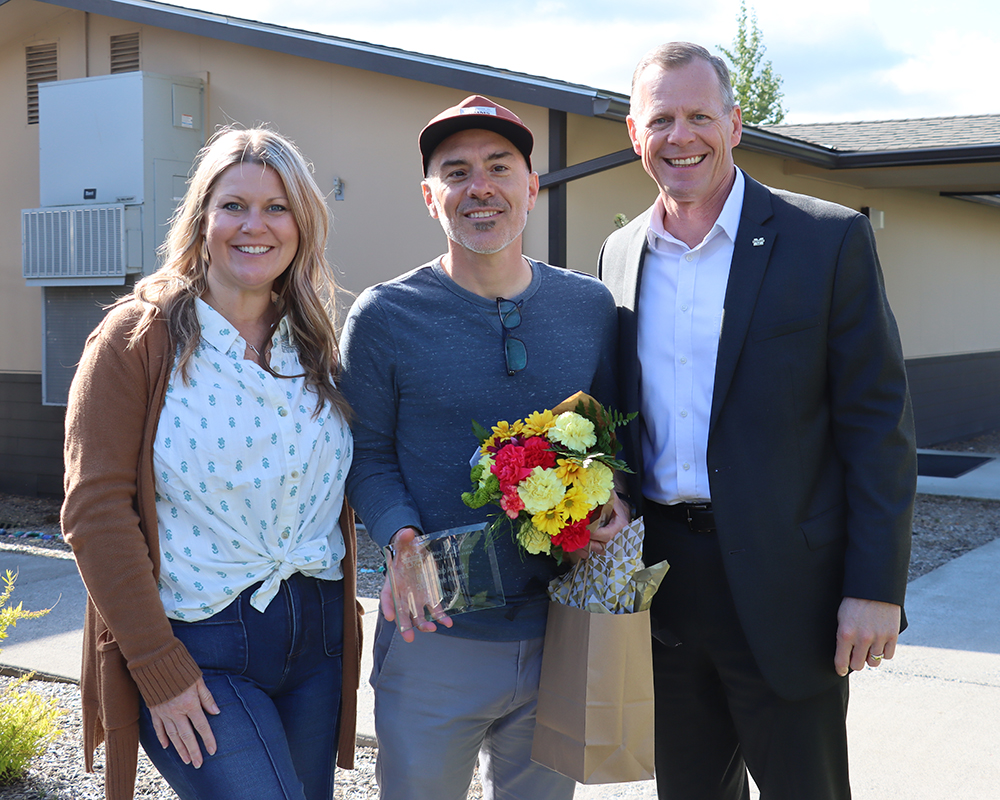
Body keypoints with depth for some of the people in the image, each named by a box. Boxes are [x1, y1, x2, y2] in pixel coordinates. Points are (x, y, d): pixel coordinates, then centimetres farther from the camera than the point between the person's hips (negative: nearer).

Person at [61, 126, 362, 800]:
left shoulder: (316, 343, 9)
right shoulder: (138, 338, -7)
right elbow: (96, 510, -12)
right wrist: (160, 668, -15)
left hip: (316, 637, 6)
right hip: (196, 644, -5)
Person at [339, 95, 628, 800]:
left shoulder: (591, 306, 4)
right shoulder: (383, 316, -5)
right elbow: (367, 456, -2)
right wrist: (402, 539, -20)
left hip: (561, 634, 3)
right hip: (435, 637, -2)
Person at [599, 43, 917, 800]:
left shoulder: (830, 240, -6)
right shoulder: (621, 253, 9)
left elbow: (879, 424, -8)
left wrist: (877, 589, -13)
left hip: (783, 589, -4)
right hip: (660, 585, 4)